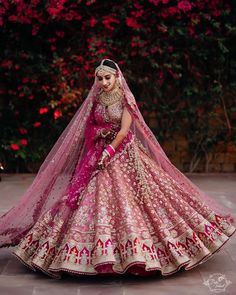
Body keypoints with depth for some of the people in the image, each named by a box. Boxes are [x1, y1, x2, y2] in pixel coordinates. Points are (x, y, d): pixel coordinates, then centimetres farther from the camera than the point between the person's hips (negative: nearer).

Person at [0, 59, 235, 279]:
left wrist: (109, 151, -15)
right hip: (99, 153, 4)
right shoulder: (96, 99, 8)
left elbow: (124, 130, -12)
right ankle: (101, 255, 6)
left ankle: (132, 250, 2)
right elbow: (89, 127, 16)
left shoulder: (125, 98, -6)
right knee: (96, 198, -1)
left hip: (123, 154, -4)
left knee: (126, 197, -8)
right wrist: (98, 132, -5)